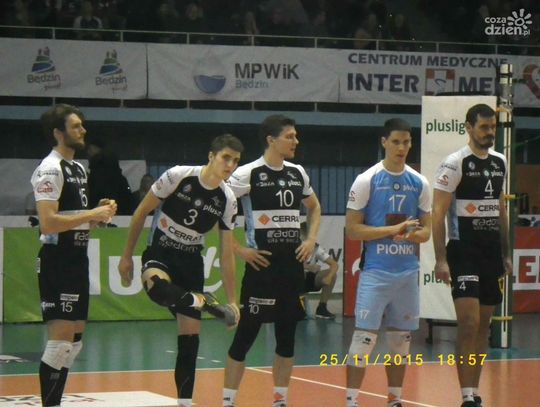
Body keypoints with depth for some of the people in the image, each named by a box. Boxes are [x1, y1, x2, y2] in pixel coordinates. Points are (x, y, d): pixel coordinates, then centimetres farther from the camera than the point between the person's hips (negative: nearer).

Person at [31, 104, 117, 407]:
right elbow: (48, 223, -24)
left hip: (78, 259, 10)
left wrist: (101, 212, 7)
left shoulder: (78, 168, 16)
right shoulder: (50, 169, -14)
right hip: (58, 260, -10)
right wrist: (92, 214, -19)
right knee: (61, 339, -11)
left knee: (75, 340, 13)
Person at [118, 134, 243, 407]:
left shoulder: (227, 200, -5)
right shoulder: (177, 176, -17)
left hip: (191, 262, 4)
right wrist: (127, 256, -4)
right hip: (160, 253, -4)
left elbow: (226, 253, 2)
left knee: (190, 337, 0)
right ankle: (207, 304, -27)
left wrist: (232, 300, 0)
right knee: (157, 286, -42)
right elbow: (141, 212, -6)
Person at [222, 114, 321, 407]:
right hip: (261, 264, -6)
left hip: (292, 263, 6)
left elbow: (314, 207, 26)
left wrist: (311, 239, 10)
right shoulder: (248, 174, -10)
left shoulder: (297, 173, 8)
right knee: (246, 333, -4)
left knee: (287, 334, 9)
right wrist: (238, 249, -12)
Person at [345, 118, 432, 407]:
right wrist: (394, 230, -17)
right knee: (364, 335, -9)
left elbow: (427, 229, 14)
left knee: (401, 337, 10)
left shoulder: (419, 183, 8)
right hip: (375, 271, -5)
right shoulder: (366, 181, -6)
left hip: (408, 271, 5)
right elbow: (352, 229, -8)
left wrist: (415, 234, -10)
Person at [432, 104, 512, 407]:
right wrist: (441, 259, -17)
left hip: (492, 251, 7)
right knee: (469, 323, -13)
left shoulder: (500, 163, 11)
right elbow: (438, 214, -11)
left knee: (484, 325, 9)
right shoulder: (456, 164, -9)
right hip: (464, 251, -7)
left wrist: (506, 254, 17)